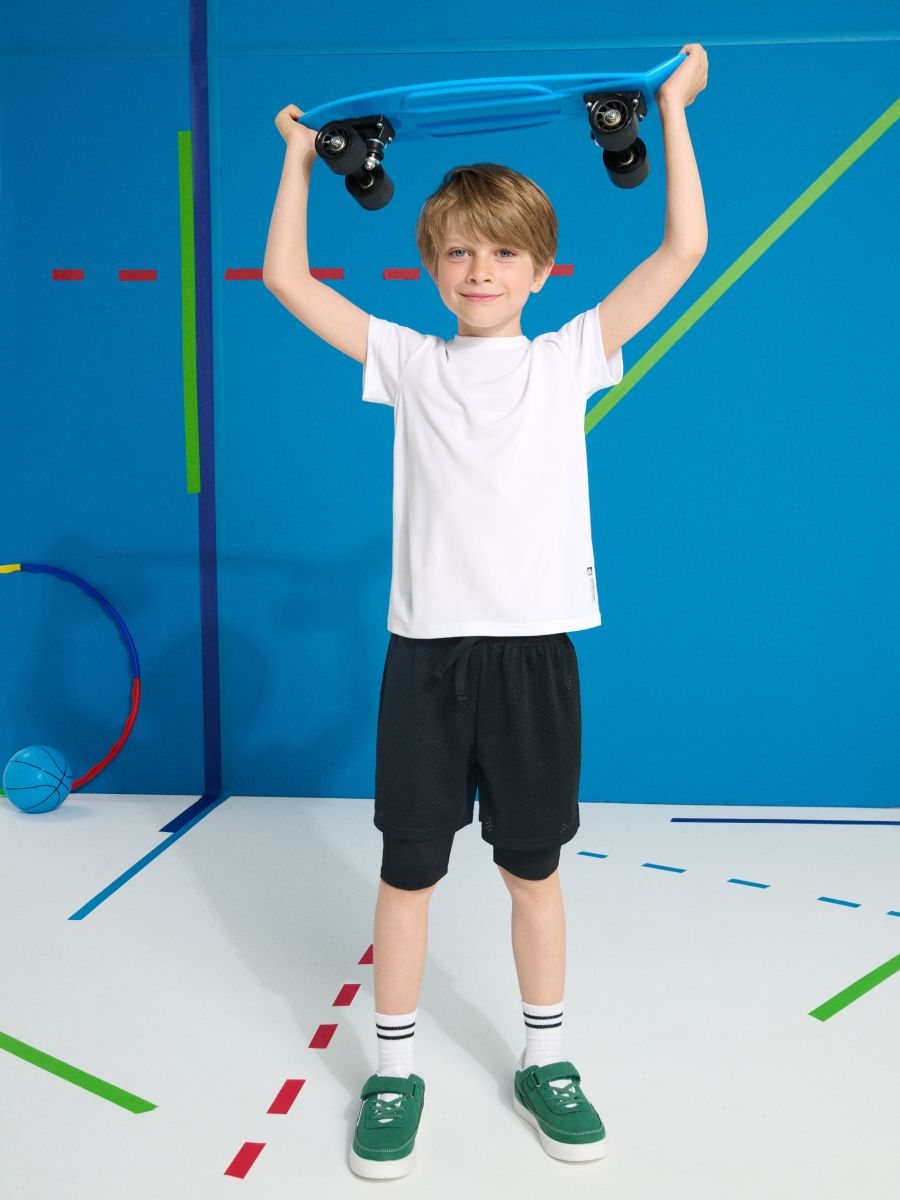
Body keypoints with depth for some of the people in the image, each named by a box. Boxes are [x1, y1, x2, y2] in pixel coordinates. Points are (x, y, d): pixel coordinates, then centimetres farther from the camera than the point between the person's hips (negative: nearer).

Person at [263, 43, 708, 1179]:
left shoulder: (569, 357, 6)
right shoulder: (408, 362, 6)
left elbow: (681, 249, 3)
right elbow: (288, 277, 8)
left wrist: (672, 113, 6)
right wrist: (301, 159, 13)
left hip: (534, 646, 0)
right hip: (426, 648, 0)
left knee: (534, 865, 11)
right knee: (407, 865, 8)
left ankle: (544, 1061, 29)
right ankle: (393, 1070, 24)